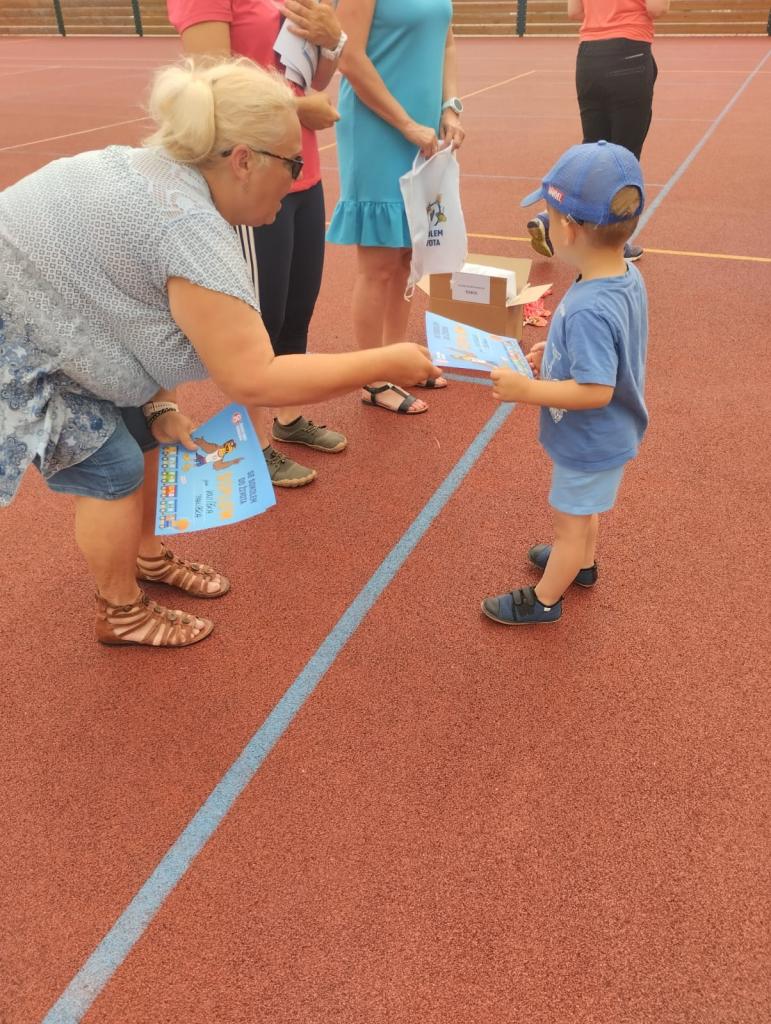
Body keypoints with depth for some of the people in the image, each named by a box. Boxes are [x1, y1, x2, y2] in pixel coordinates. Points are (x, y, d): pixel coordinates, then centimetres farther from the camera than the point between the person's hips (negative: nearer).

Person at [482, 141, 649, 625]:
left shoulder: (588, 309, -35)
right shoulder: (629, 277, -7)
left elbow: (596, 391, -35)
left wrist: (528, 390, -30)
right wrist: (556, 354, 4)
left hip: (588, 445, -8)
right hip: (608, 437, 9)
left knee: (572, 523, 12)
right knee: (586, 510, 30)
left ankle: (544, 599, 32)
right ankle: (582, 563, 54)